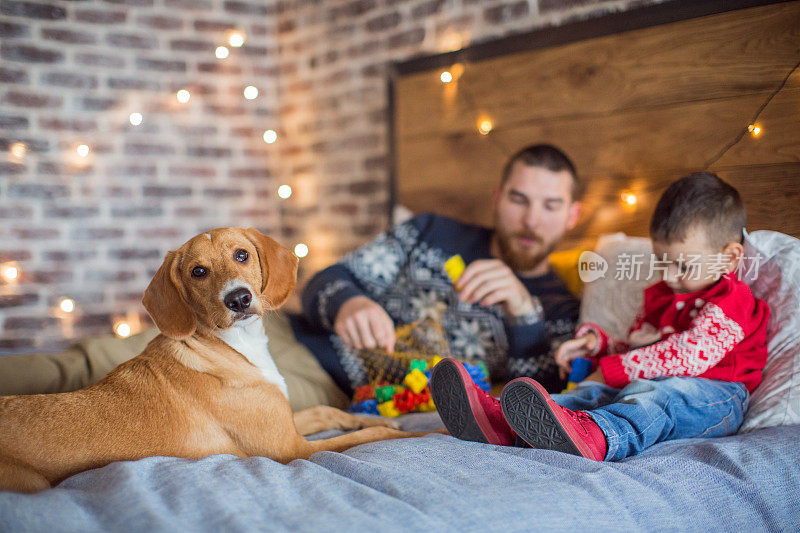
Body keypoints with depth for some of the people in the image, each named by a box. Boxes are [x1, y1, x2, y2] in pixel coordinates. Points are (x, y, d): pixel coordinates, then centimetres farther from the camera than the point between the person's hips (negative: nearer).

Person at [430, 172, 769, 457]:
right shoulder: (659, 297, 25)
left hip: (711, 395, -6)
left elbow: (689, 354, -17)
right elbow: (634, 351, 30)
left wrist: (612, 371, -17)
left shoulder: (730, 303, -4)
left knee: (657, 396, -39)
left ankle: (592, 436, -72)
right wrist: (598, 344, 5)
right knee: (593, 391, -22)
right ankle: (503, 424, -48)